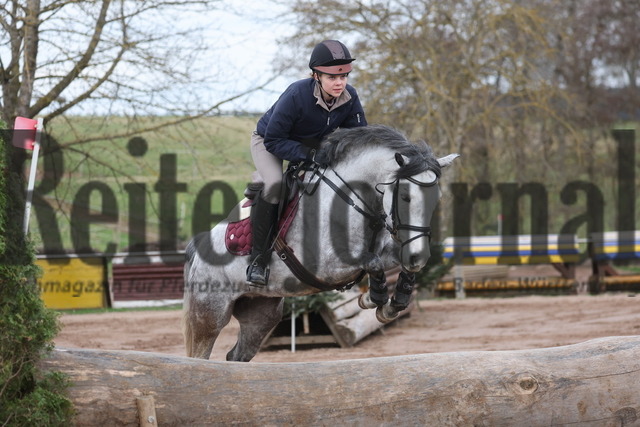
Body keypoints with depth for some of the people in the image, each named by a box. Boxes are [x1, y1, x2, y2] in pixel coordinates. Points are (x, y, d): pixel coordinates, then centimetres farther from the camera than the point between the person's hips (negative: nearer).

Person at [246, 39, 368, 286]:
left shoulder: (350, 98, -21)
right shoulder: (296, 96, -35)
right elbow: (273, 141, -31)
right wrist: (309, 155, -41)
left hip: (314, 145, 5)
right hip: (267, 140, -5)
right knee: (274, 183, -33)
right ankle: (258, 258, -24)